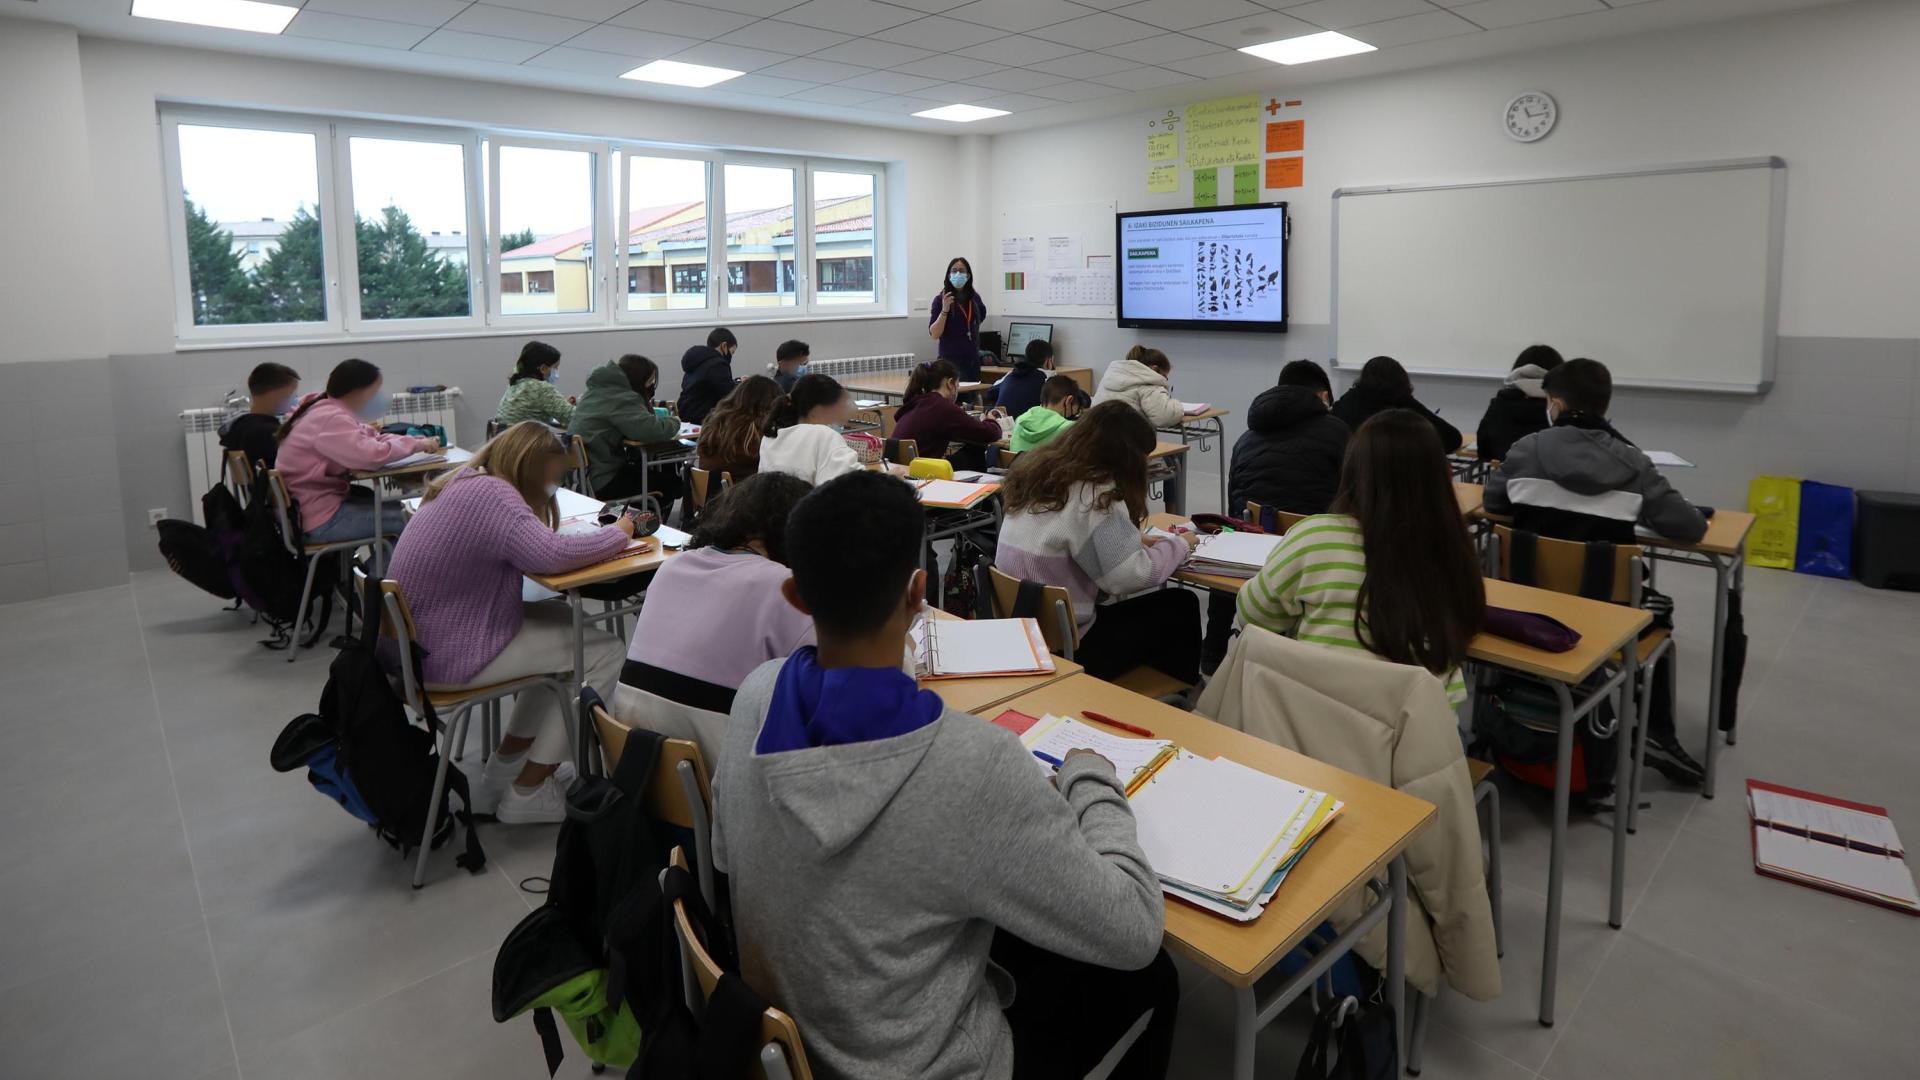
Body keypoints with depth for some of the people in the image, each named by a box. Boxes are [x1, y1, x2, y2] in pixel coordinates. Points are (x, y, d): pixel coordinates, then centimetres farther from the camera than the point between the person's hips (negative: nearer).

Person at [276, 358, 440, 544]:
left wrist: (413, 441, -3)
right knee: (410, 519, -9)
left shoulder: (323, 411, 9)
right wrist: (417, 444, -19)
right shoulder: (331, 419, -22)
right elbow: (372, 454, -35)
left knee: (392, 506, 21)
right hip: (320, 519, -10)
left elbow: (368, 438, 13)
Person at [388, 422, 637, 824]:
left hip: (421, 638, 10)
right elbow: (552, 554, -31)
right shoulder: (490, 494, -22)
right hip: (447, 659, -10)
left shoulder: (463, 482, 10)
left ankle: (502, 772, 21)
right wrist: (618, 533, -14)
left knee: (566, 621, 18)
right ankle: (527, 794, 6)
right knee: (604, 652, -6)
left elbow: (525, 546, 14)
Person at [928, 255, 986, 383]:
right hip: (951, 360, -5)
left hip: (973, 359, 5)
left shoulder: (975, 298, 6)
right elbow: (934, 334, -14)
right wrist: (944, 310, -22)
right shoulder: (941, 300, -7)